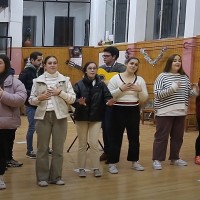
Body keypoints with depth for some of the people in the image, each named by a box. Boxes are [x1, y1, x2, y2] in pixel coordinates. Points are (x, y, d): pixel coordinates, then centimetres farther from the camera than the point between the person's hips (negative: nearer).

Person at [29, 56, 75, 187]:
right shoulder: (37, 80, 6)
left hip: (60, 116, 0)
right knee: (42, 148, 2)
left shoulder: (65, 79, 6)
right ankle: (42, 177, 11)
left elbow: (73, 98, 1)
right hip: (43, 116, 0)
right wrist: (39, 98, -13)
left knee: (58, 148, 5)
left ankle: (56, 176, 15)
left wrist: (60, 92, -12)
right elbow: (31, 100, 7)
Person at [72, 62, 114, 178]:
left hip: (96, 118, 0)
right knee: (82, 144, 9)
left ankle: (96, 168, 12)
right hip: (82, 117, 0)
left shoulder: (101, 84, -3)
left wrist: (109, 101, -33)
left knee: (94, 143, 0)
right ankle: (82, 168, 18)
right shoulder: (79, 85, -8)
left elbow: (108, 96, -11)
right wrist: (79, 102, -35)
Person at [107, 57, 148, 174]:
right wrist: (121, 89, -19)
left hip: (134, 110, 3)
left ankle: (135, 161, 24)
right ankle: (112, 163, 8)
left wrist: (139, 90, -14)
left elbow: (144, 99, 5)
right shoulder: (116, 78, -3)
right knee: (116, 137, 0)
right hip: (119, 110, -3)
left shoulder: (140, 80, 7)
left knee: (134, 136, 11)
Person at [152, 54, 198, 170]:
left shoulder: (184, 77, 9)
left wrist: (196, 90, -6)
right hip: (165, 112, -5)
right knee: (161, 137, 0)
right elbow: (157, 93, -14)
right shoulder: (163, 76, -7)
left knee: (178, 136, 12)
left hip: (180, 112, 6)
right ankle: (157, 160, 7)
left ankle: (175, 158, 25)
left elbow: (189, 93, 15)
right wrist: (172, 88, -24)